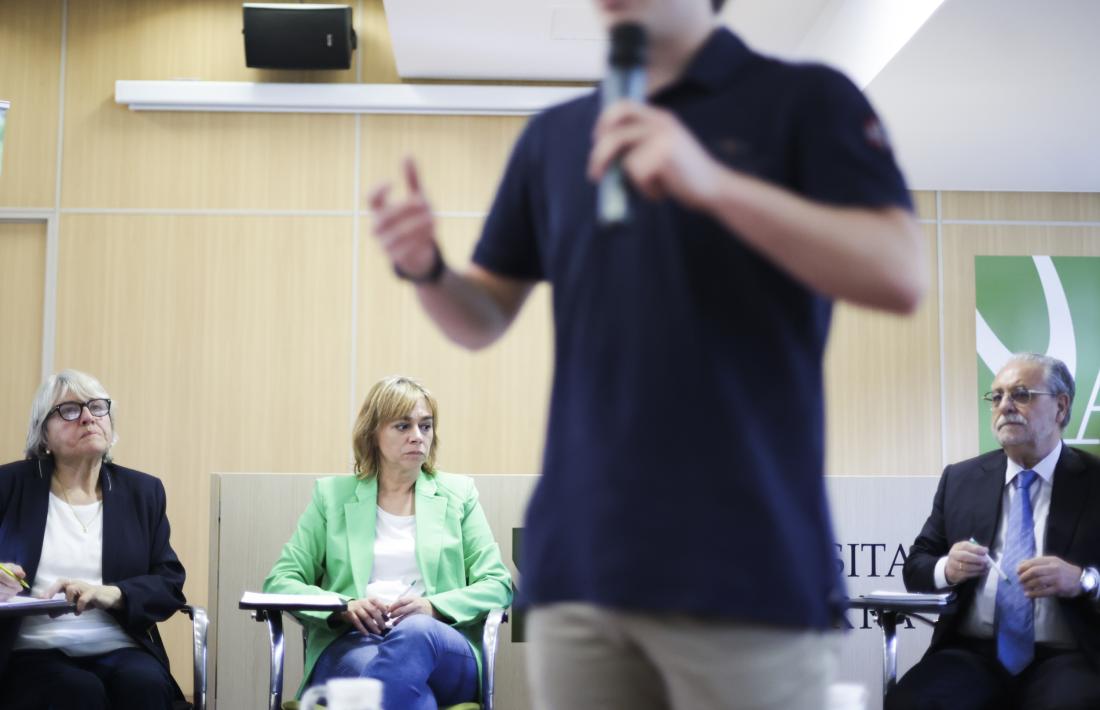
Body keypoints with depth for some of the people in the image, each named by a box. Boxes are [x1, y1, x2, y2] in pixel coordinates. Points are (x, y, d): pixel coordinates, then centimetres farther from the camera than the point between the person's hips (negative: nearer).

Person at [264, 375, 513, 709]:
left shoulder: (458, 493, 17)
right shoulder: (332, 495, 16)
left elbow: (497, 585, 10)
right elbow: (279, 582, 11)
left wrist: (433, 607, -10)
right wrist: (344, 607, -10)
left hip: (445, 652, 1)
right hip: (348, 644, -1)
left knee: (414, 632, -39)